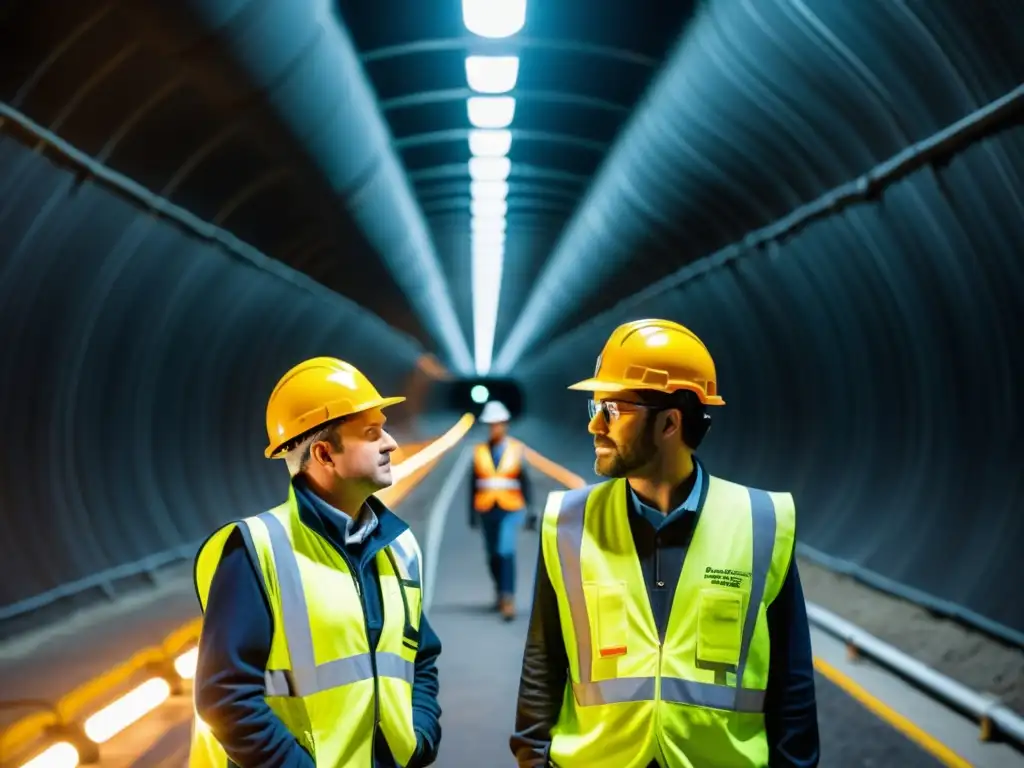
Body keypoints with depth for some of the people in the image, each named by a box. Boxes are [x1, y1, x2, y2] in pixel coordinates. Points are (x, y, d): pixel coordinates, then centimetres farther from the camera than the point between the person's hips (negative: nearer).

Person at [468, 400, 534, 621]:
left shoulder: (517, 449, -1)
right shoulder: (480, 451, 3)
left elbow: (525, 481, 2)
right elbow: (474, 484, 6)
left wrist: (527, 510, -1)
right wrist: (472, 515, 5)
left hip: (510, 510, -3)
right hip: (486, 510, 3)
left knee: (506, 552, -17)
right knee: (493, 555, 12)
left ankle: (508, 600, -19)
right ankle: (500, 592, 34)